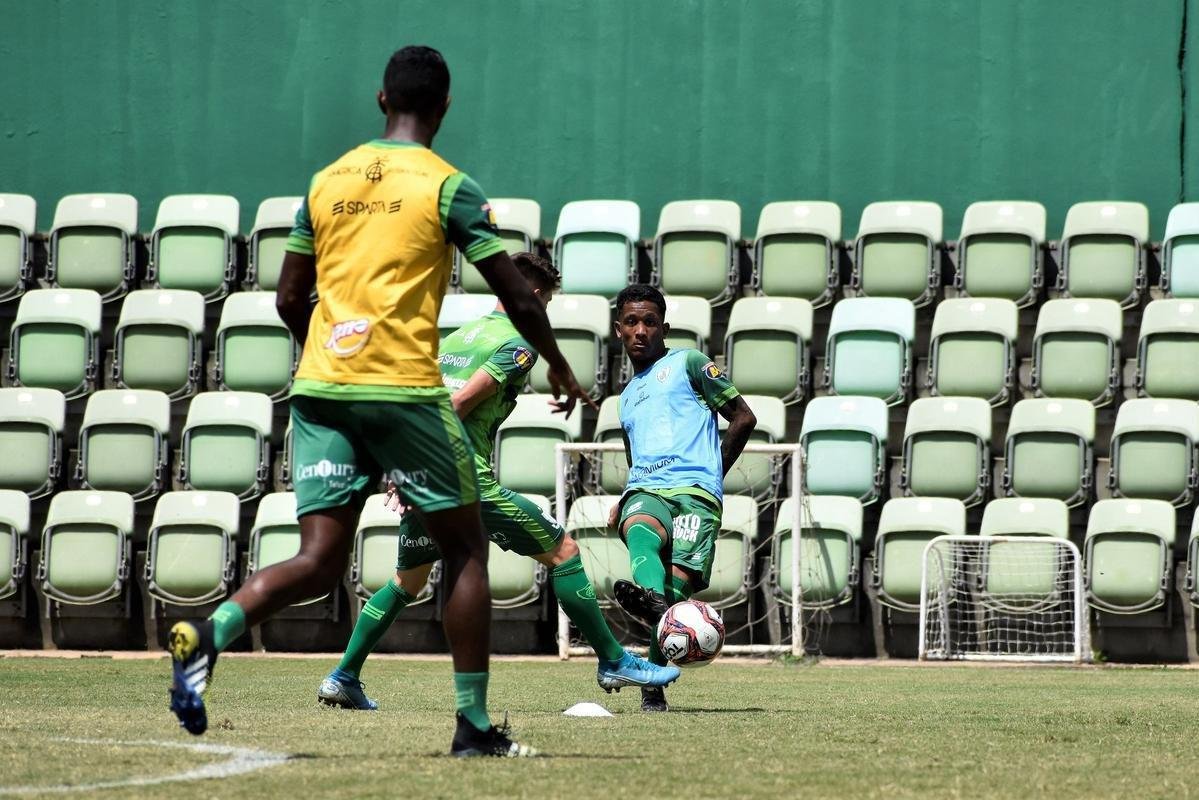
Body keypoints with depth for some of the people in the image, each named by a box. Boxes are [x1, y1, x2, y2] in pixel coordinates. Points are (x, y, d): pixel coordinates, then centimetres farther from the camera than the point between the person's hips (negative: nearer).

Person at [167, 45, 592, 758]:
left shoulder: (327, 182, 13)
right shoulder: (449, 187, -1)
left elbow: (290, 300, 16)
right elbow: (518, 299, -1)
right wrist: (559, 366, 16)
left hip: (320, 386, 4)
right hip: (404, 387, -4)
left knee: (318, 562, 2)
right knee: (466, 547, 11)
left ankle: (210, 635, -25)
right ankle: (474, 725, 9)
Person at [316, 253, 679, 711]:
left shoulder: (457, 336, 21)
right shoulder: (518, 344, -4)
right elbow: (462, 401, -15)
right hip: (467, 479, -8)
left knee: (407, 582, 25)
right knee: (563, 552, 2)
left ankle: (343, 678, 21)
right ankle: (613, 663, 3)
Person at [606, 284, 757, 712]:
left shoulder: (687, 364, 14)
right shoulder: (627, 397, 33)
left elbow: (743, 417, 10)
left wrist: (710, 474, 10)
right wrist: (622, 505, 20)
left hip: (693, 490, -4)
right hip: (645, 490, 4)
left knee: (677, 585, -25)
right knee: (640, 531, -36)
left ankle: (652, 686, -23)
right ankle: (651, 599, -63)